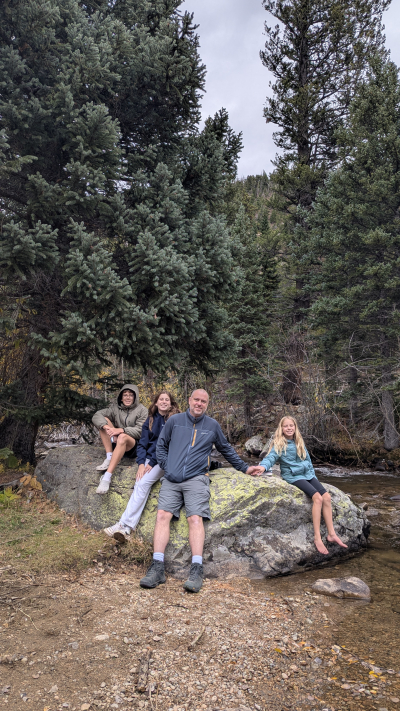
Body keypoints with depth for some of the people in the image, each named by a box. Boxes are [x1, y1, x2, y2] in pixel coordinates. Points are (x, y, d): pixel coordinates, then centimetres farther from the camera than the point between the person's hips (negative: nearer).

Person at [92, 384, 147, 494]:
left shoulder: (142, 410, -1)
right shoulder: (115, 407, 8)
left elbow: (140, 431, -11)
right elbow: (96, 416, -4)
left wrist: (121, 430, -25)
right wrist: (106, 426, -25)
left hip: (134, 445, -5)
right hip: (117, 443, 5)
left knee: (123, 437, -38)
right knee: (104, 420, -10)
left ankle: (107, 477, -47)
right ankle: (109, 457, -21)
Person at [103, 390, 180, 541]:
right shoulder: (151, 420, 11)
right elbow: (142, 443, 7)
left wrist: (152, 463, -14)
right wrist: (141, 463, -8)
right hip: (149, 458, 4)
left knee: (143, 483, -26)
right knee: (139, 484, -22)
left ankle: (125, 525, -28)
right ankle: (127, 528, -30)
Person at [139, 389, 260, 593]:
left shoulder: (212, 425, 13)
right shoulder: (174, 420, 11)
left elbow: (226, 449, 25)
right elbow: (161, 445, 18)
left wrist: (244, 467, 27)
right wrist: (166, 466, 4)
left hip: (196, 480, -1)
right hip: (171, 480, 1)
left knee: (195, 518, -20)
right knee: (162, 515, -16)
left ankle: (196, 570, -22)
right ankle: (157, 568, -18)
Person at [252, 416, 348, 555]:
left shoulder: (299, 443, 15)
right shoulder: (279, 444, -3)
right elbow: (271, 457, -16)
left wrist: (313, 476, 14)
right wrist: (263, 466, -36)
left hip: (307, 474, 6)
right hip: (293, 476, -6)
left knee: (326, 497, -13)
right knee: (318, 498, -24)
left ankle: (331, 534, -7)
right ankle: (317, 537, -22)